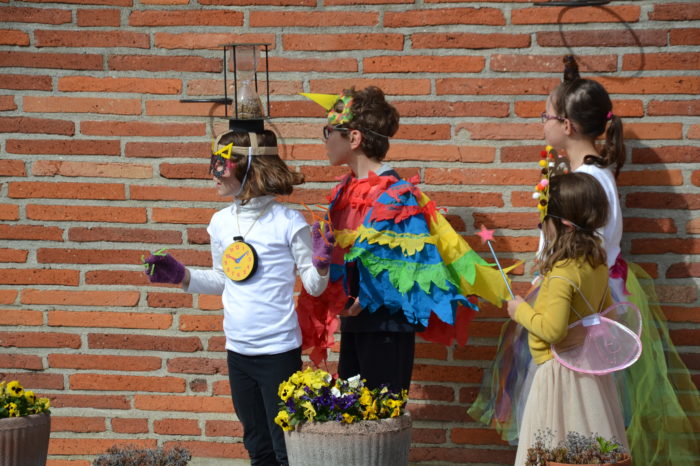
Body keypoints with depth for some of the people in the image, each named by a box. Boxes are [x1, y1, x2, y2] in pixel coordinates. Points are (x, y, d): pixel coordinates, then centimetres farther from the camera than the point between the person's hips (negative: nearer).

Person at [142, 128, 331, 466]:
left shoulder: (287, 222, -11)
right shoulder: (221, 222, 4)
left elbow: (313, 286, -5)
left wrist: (320, 265, -25)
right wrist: (181, 276, 8)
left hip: (279, 350, -6)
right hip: (237, 350, 6)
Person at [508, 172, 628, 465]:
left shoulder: (562, 274, -22)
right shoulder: (597, 262, 5)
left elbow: (553, 330, -24)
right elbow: (606, 313, 17)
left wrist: (521, 311, -10)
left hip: (561, 373, -9)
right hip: (591, 368, 9)